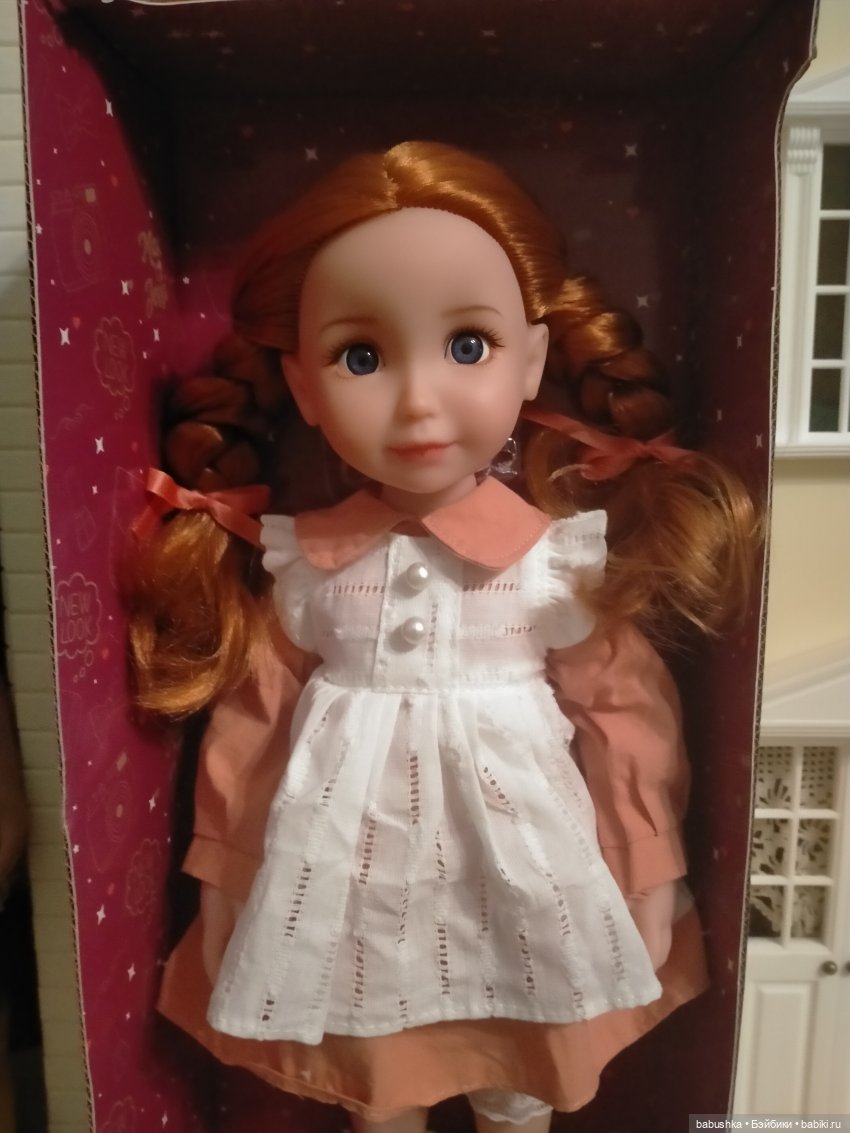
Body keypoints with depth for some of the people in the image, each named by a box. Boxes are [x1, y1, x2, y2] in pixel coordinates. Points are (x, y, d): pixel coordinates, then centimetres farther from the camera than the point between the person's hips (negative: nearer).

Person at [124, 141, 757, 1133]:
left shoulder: (555, 558, -14)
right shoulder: (302, 561, -11)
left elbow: (625, 722, -6)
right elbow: (251, 719, -1)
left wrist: (648, 885, 2)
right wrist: (227, 875, 8)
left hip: (520, 859, 0)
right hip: (350, 867, 1)